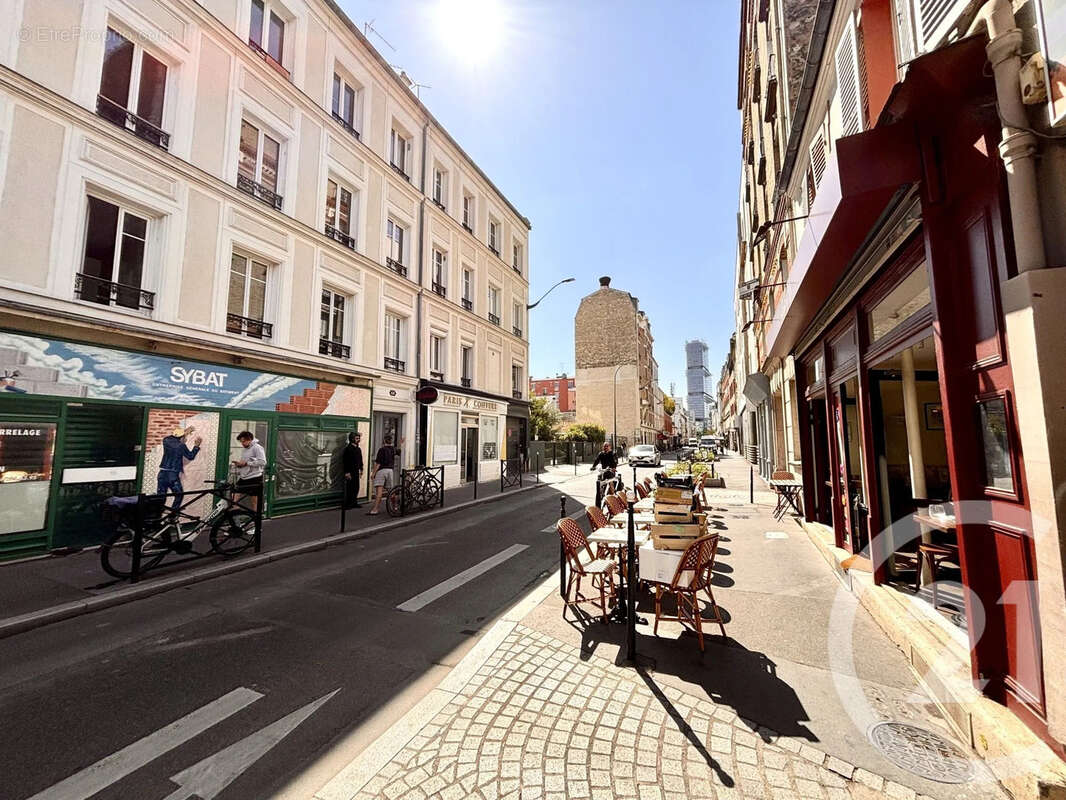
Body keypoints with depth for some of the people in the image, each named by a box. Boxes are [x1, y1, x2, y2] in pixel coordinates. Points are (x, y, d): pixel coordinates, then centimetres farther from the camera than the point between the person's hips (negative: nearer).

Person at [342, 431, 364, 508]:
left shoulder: (358, 449, 14)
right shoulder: (348, 449, -11)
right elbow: (346, 461, -15)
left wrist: (361, 469, 17)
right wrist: (347, 472, -18)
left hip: (356, 472, 8)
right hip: (350, 472, -8)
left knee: (356, 487, 10)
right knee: (349, 488, -4)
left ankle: (354, 503, 19)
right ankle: (347, 504, 3)